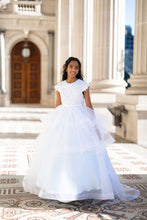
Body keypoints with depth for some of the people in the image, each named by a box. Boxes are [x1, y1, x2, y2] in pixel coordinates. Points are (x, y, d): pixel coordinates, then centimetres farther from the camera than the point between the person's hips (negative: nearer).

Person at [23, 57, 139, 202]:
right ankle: (59, 187, 18)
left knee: (86, 155, -4)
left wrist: (94, 123, 0)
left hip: (80, 120, -2)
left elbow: (89, 106, 3)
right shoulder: (60, 86, 7)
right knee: (60, 156, 3)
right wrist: (53, 124, 11)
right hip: (63, 120, 2)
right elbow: (57, 107, 12)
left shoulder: (83, 85, 1)